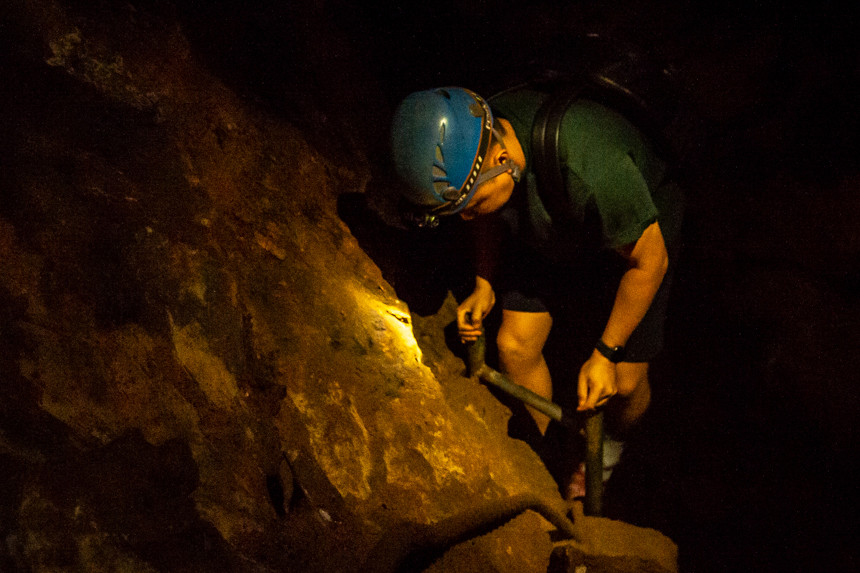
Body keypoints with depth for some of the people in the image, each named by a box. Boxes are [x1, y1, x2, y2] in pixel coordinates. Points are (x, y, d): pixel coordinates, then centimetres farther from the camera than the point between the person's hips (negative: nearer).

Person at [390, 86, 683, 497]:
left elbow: (649, 261, -28)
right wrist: (484, 285, -6)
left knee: (625, 382, -3)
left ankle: (610, 446, 34)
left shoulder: (588, 168, -45)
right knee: (514, 345, -4)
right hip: (550, 235, 5)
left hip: (636, 237, -4)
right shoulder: (466, 142, -26)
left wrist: (606, 354, -21)